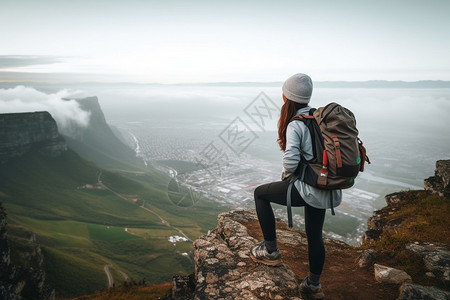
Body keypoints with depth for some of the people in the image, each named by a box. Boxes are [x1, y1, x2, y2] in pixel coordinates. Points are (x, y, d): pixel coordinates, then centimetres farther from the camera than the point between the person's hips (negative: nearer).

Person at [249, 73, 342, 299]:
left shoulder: (295, 125, -15)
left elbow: (291, 161, -26)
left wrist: (286, 174, -3)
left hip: (309, 190, -8)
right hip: (329, 191, 8)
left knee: (260, 193, 11)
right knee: (314, 235, 24)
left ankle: (270, 250, 16)